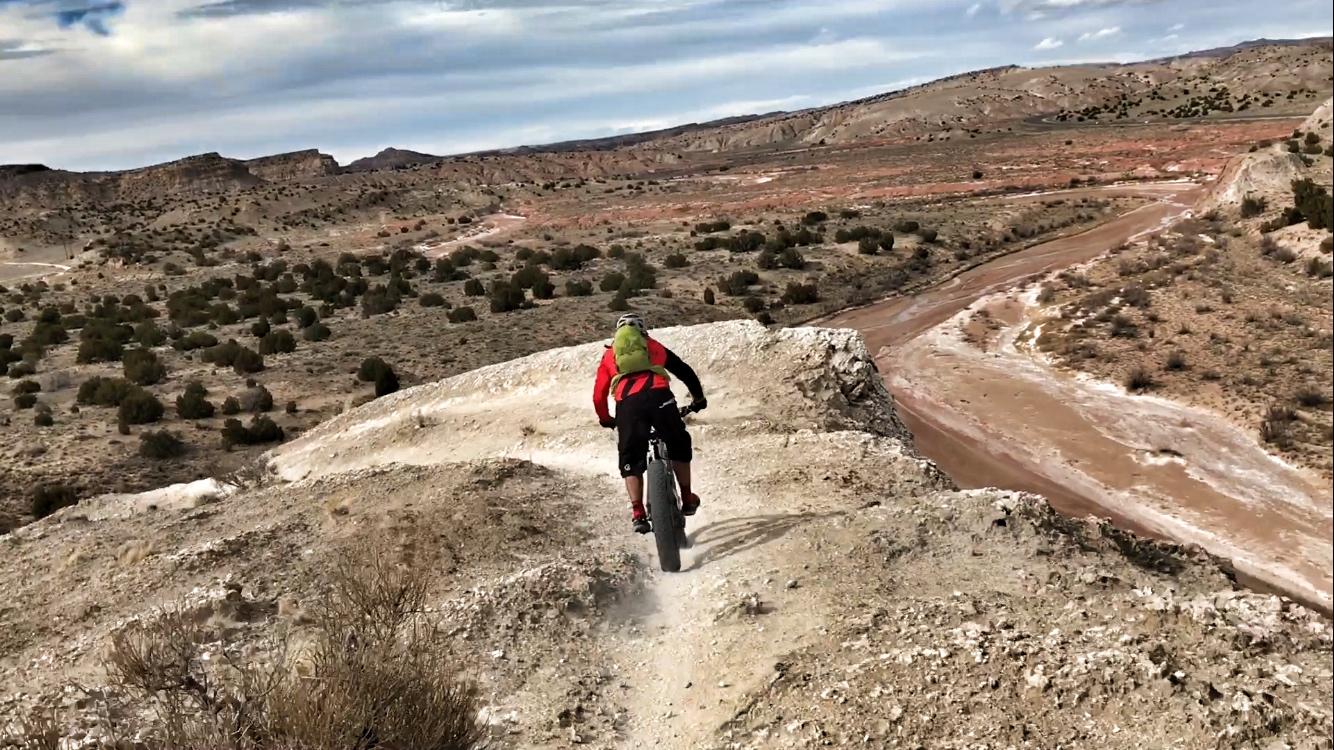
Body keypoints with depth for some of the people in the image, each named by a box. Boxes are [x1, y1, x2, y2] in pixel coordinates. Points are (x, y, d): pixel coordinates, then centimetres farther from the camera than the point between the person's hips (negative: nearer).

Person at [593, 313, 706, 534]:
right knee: (679, 447, 23)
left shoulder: (609, 355, 30)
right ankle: (687, 499, 26)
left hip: (627, 404, 0)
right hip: (659, 396, 0)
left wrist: (605, 419, 43)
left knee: (631, 461, 13)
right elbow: (684, 371, 30)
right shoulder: (653, 346, 31)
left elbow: (598, 395, 26)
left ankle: (638, 514, 3)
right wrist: (698, 398, 44)